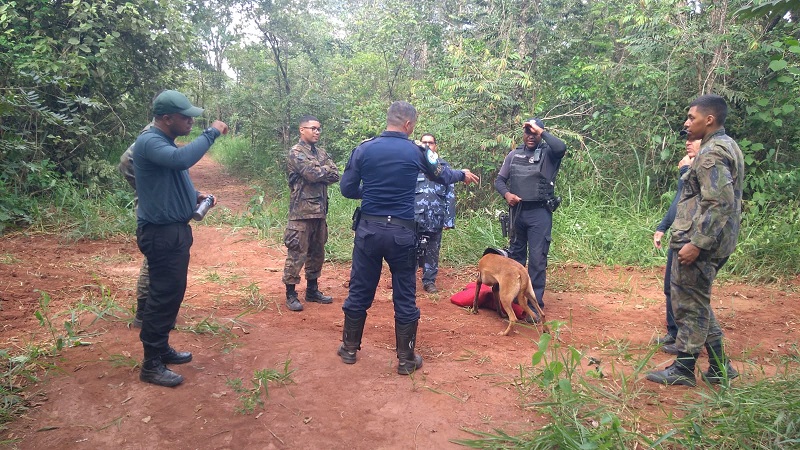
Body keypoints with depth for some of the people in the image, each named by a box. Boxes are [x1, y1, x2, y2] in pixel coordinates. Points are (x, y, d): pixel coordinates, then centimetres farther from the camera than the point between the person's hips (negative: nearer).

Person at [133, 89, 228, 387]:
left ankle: (161, 348, 32)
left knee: (172, 293, 18)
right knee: (164, 296, -5)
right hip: (161, 234, -10)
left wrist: (196, 196, 9)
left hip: (175, 230, 10)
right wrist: (211, 133, -26)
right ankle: (151, 365, 6)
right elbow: (182, 159, -37)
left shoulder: (166, 144, 14)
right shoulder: (149, 142, -17)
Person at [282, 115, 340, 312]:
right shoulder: (295, 152, -8)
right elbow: (312, 174, -21)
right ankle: (290, 294, 7)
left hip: (320, 210, 8)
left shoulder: (321, 152, 15)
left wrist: (319, 173, -11)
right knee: (297, 253, -4)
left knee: (317, 252, 14)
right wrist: (327, 169, -3)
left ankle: (312, 290, 27)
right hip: (302, 211, -8)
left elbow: (335, 175, 4)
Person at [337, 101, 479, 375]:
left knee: (359, 291, 14)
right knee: (405, 296, 9)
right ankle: (406, 359, 19)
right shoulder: (416, 152, -2)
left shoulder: (364, 149, -2)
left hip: (369, 229, 1)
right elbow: (442, 176, 16)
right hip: (402, 232, -1)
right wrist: (463, 175, 36)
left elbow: (347, 189, 1)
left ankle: (350, 348, 27)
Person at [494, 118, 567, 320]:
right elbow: (499, 180, 11)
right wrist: (506, 194, -10)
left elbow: (561, 147, -26)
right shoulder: (514, 154, 10)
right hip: (517, 211, 5)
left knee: (537, 259, -5)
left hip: (539, 213, -4)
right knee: (516, 254, 15)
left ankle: (535, 304, 1)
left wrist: (540, 130, -16)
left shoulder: (548, 153, -2)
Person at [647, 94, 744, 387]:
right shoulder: (727, 146, 16)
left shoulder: (712, 152, -16)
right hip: (716, 242, 10)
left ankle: (683, 370, 13)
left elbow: (719, 204, -25)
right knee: (697, 302, 19)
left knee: (689, 305, 1)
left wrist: (696, 243, -25)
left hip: (700, 243, -10)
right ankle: (719, 366, 25)